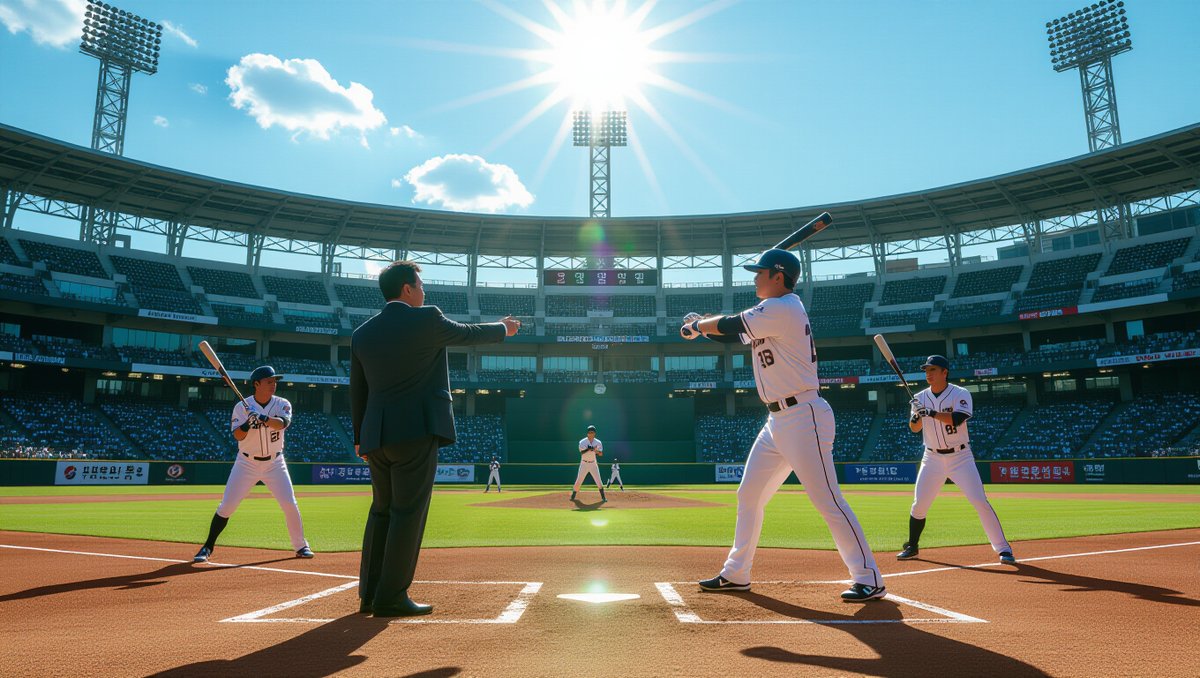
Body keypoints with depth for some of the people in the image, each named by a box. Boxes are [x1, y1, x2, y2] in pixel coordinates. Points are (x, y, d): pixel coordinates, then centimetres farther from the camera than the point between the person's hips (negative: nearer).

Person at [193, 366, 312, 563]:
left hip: (275, 463, 1)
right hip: (247, 463, -1)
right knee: (226, 506, -4)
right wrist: (249, 422, -35)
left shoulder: (282, 404, -5)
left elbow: (282, 423, -25)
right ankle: (207, 548, 13)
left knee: (290, 504, -5)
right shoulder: (242, 406, -7)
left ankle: (301, 546, 10)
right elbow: (237, 435, -16)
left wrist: (262, 417, -42)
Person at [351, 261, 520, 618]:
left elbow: (357, 391, 14)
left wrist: (359, 437, 21)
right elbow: (468, 334, 9)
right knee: (408, 513, -1)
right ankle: (391, 598, 3)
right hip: (417, 432, -6)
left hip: (376, 435, 7)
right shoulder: (426, 319, -7)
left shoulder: (361, 333, 10)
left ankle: (369, 595, 20)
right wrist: (503, 328, 27)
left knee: (381, 511, 15)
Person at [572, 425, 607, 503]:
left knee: (598, 480, -8)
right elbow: (581, 452, -18)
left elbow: (601, 454, -7)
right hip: (584, 463, -1)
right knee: (579, 480, -1)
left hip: (593, 464, 1)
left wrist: (596, 451, -27)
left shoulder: (598, 442, 0)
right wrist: (589, 449, -34)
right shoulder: (582, 442, -6)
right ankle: (573, 496, 15)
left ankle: (603, 497, -1)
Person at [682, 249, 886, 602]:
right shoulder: (772, 313, 17)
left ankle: (869, 579, 4)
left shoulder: (783, 308, -14)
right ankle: (736, 574, 23)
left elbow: (728, 325, -11)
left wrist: (696, 325, 7)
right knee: (749, 494, 13)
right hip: (777, 421, 11)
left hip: (803, 416, -10)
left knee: (827, 500, -8)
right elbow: (735, 335, 25)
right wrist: (701, 327, 12)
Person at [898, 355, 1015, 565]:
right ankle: (912, 546, 20)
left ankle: (1003, 548, 2)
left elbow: (957, 419, -25)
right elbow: (914, 429, -2)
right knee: (919, 505, 3)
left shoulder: (961, 394, -9)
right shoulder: (921, 398, 2)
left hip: (960, 457, -3)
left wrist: (930, 412, -34)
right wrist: (917, 415, -23)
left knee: (980, 501, -9)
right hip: (933, 458, 3)